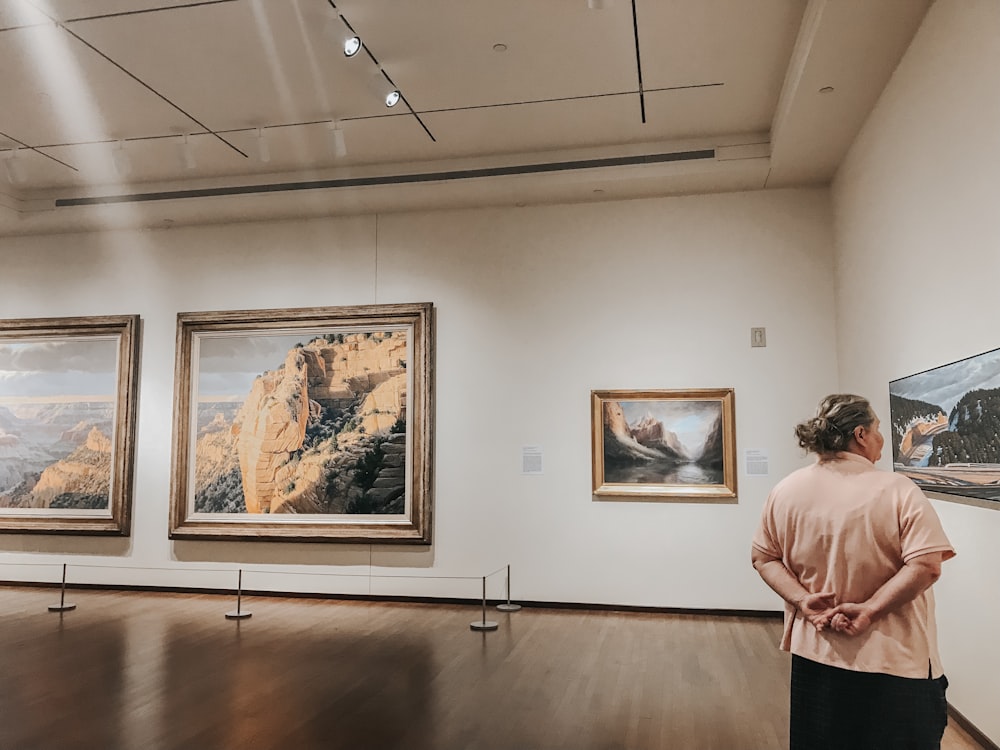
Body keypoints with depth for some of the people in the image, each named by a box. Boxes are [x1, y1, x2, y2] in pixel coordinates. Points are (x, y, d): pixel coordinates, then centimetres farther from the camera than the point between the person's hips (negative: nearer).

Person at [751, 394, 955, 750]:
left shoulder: (785, 491, -1)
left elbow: (763, 557, 2)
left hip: (815, 653, 4)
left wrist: (802, 599, -7)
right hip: (894, 658, -4)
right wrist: (869, 609, -18)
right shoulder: (898, 490, -14)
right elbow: (925, 565, -22)